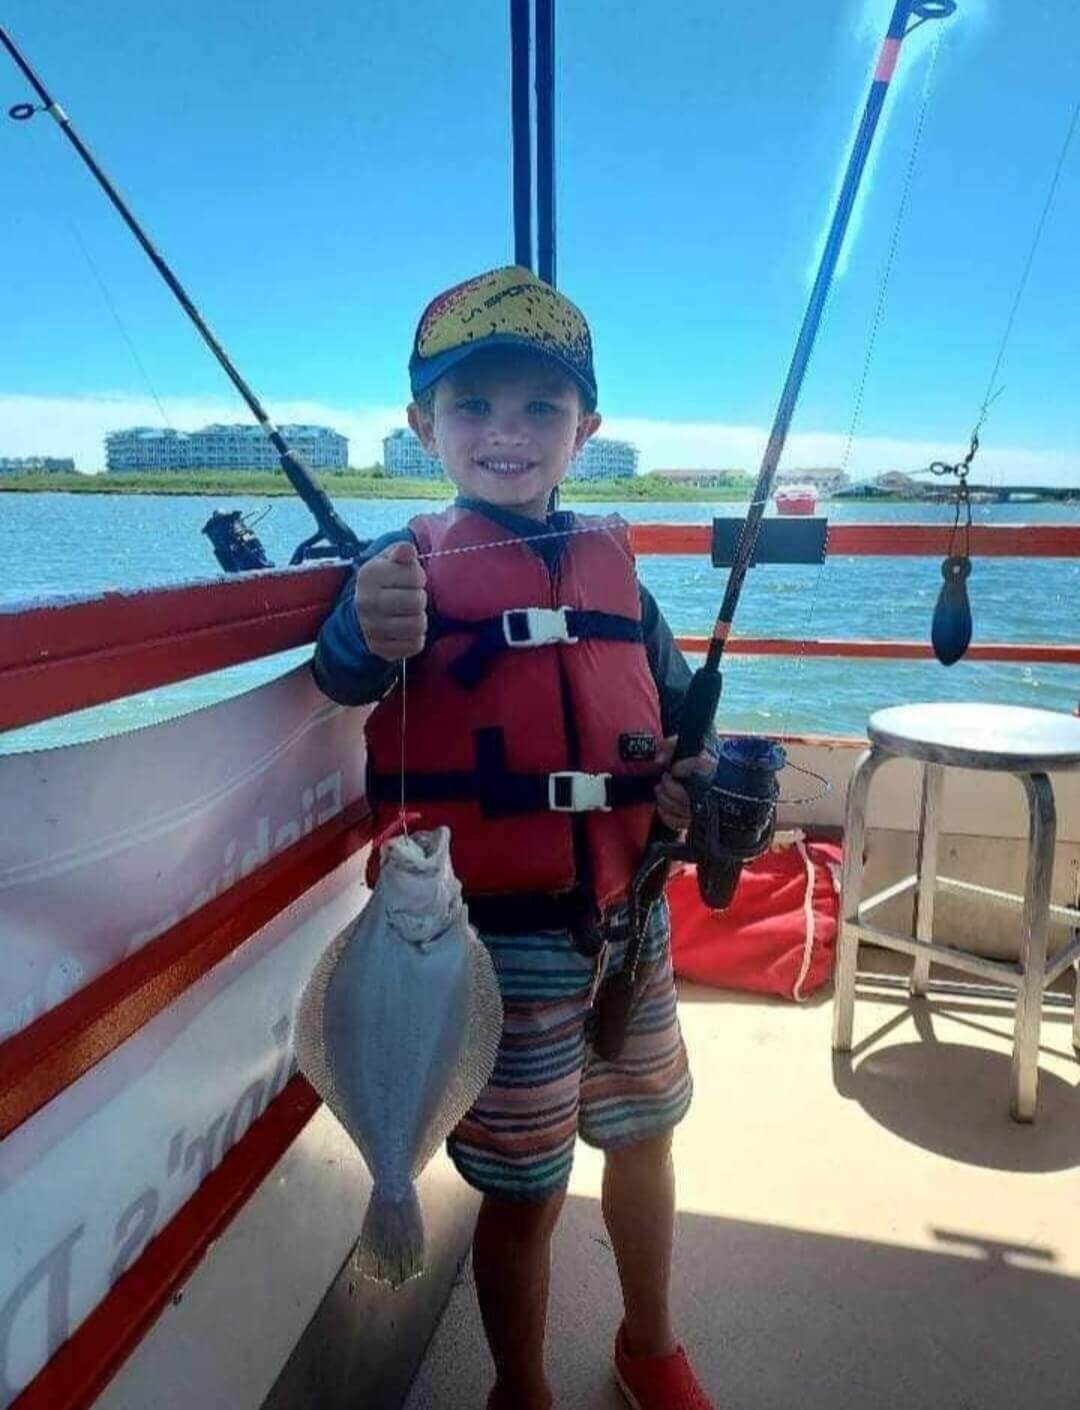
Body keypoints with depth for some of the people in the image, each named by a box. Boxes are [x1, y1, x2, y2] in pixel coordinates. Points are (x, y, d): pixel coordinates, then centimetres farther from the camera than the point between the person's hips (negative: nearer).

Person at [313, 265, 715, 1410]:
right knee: (524, 1188, 10)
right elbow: (347, 674, -30)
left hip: (628, 914, 6)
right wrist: (367, 635, -52)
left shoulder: (609, 557, 4)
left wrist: (692, 774, -7)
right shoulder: (411, 561, -10)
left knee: (642, 1138, 23)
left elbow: (673, 701, 13)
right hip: (499, 934, -5)